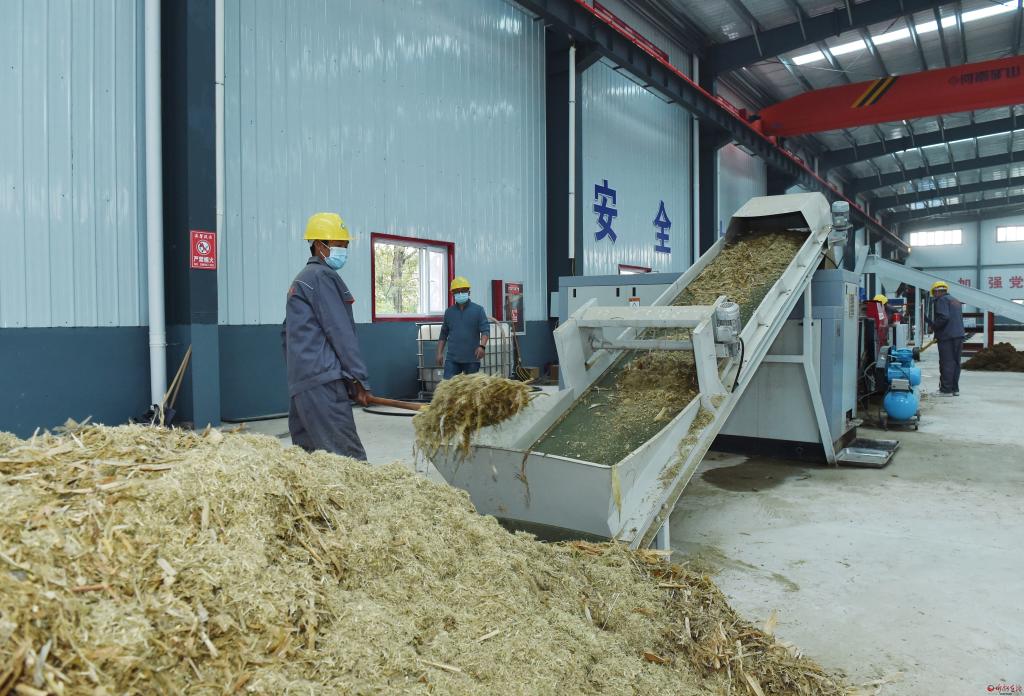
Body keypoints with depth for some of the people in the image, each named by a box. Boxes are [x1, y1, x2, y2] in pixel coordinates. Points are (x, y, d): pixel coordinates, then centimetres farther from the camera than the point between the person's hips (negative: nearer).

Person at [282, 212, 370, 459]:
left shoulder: (300, 280, 24)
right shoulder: (323, 276, -5)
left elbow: (288, 333, 28)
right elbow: (341, 332, -11)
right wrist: (359, 379, -10)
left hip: (300, 383, 10)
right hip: (323, 381, -10)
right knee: (350, 458, -14)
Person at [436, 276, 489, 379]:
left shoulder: (478, 310, 2)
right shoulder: (449, 312, 12)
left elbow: (485, 330, -6)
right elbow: (443, 335, 17)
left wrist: (482, 346, -23)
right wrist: (440, 353, 10)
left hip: (472, 358, -2)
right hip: (452, 358, 2)